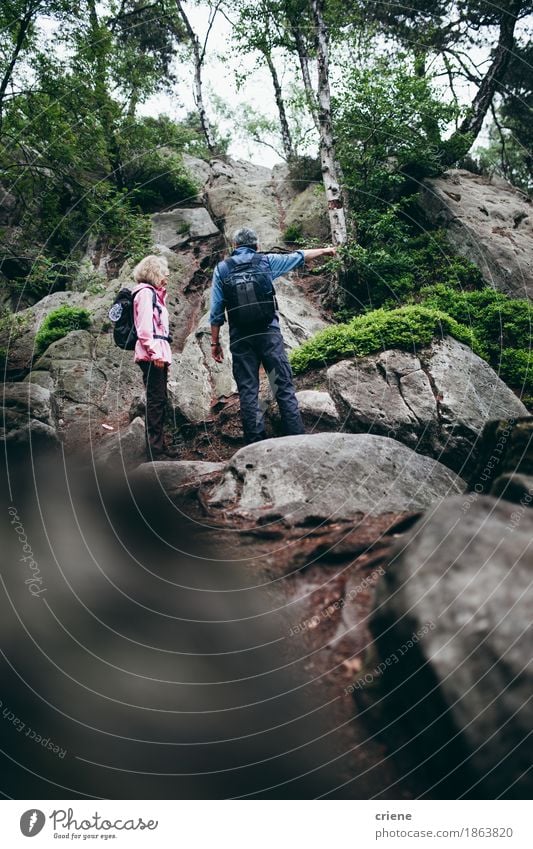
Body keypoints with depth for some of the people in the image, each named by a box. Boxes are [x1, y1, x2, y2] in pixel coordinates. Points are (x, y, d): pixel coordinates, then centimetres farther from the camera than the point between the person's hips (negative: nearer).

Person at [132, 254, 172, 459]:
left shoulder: (154, 293, 24)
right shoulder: (145, 292, -6)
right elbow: (145, 327, -16)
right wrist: (155, 353, -19)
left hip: (159, 354, 10)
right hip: (152, 355, -10)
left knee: (160, 400, 10)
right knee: (156, 400, -11)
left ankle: (158, 447, 16)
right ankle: (154, 450, -10)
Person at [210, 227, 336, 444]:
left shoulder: (222, 268, 7)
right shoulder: (266, 261, 7)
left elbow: (216, 310, 3)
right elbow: (298, 257, 22)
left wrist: (215, 342, 9)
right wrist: (323, 251, 39)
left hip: (240, 338, 1)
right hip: (269, 333, 0)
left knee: (248, 391, 2)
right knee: (284, 387, 2)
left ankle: (256, 444, 0)